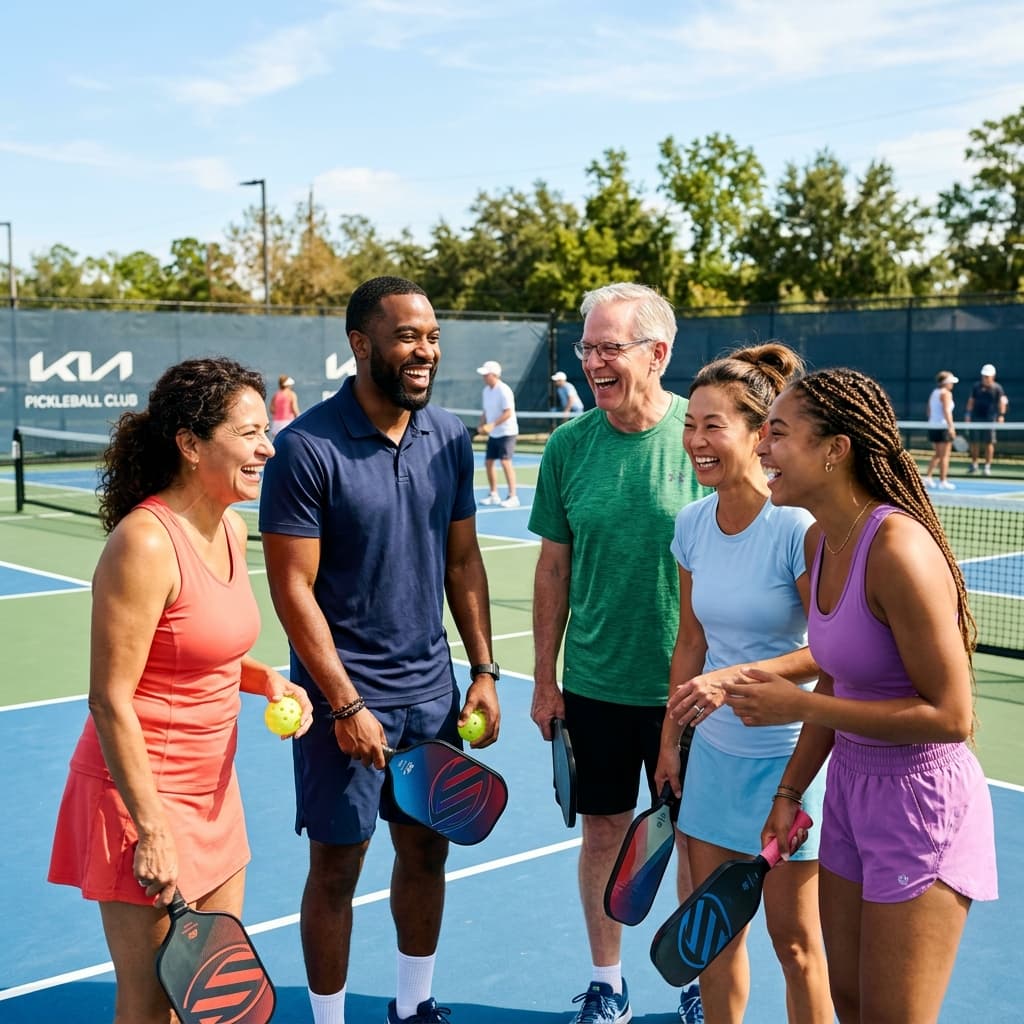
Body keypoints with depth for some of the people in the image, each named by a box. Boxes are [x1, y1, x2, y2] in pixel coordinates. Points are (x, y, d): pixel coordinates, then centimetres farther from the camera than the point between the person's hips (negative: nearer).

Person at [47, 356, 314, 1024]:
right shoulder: (145, 543, -22)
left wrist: (265, 679, -1)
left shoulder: (232, 528, 4)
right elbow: (110, 701, -21)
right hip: (144, 796, -8)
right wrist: (152, 829, -20)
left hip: (214, 791, 8)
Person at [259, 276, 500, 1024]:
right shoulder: (308, 447, -15)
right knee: (337, 867, 7)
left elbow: (463, 561, 9)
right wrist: (345, 704, -16)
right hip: (346, 690, -5)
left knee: (427, 850, 15)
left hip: (433, 686, 5)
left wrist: (483, 670, 4)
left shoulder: (451, 438, 2)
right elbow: (293, 588, -14)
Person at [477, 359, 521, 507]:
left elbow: (508, 413, -21)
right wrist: (482, 425, -1)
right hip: (493, 434, 8)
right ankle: (493, 495, 19)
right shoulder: (486, 390, 9)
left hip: (506, 432, -8)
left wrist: (492, 425, -27)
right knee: (488, 462, 8)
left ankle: (512, 497, -10)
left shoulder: (504, 390, -16)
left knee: (505, 462, -14)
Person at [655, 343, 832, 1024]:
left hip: (786, 754, -5)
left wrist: (736, 678, -29)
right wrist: (671, 738, 12)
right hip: (713, 751, 6)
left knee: (793, 938, 9)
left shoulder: (797, 526, -19)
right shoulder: (692, 523, 0)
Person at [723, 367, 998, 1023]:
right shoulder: (821, 540, 1)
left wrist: (798, 706, -23)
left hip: (920, 800, -8)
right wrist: (791, 791, 11)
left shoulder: (899, 548, -26)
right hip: (850, 787, 8)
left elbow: (952, 716, -24)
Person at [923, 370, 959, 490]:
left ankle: (928, 477, 8)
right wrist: (951, 426, -25)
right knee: (944, 456, -3)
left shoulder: (933, 393, 15)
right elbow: (946, 411, -20)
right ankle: (943, 481, -1)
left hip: (932, 426, 8)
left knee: (937, 455, 16)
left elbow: (929, 412, 18)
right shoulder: (946, 393, -10)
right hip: (943, 427, -8)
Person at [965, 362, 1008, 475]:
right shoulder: (976, 387, 8)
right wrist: (968, 413, 5)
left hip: (990, 419, -3)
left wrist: (1001, 415, -19)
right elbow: (971, 401, 13)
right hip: (976, 418, 3)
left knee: (989, 443, -1)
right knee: (974, 442, 5)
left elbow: (1002, 401, -7)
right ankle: (974, 465, 16)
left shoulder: (997, 388, 0)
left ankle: (987, 466, 6)